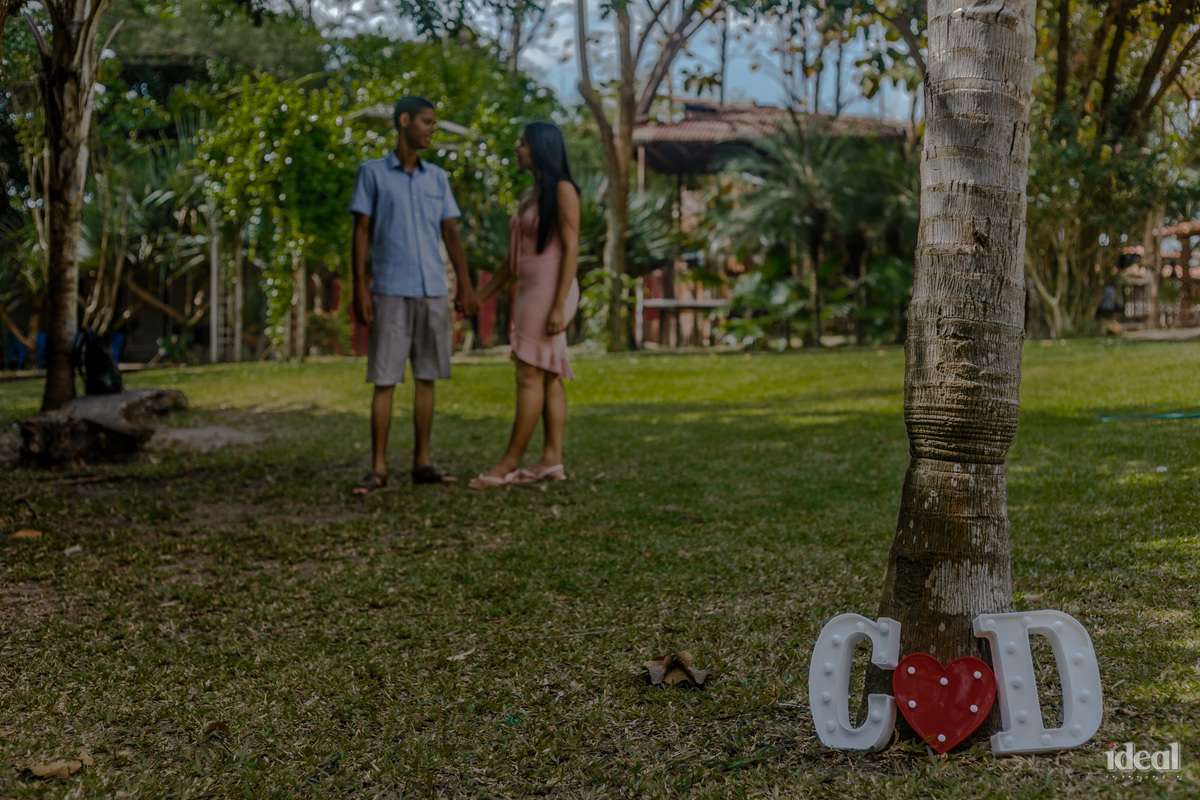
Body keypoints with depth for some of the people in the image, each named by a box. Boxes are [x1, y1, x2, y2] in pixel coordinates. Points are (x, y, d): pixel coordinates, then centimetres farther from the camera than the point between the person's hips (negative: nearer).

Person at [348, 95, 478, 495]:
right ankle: (378, 468, 0)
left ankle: (422, 462, 13)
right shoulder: (372, 173, 2)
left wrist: (465, 285, 4)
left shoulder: (437, 178, 13)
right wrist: (360, 289, -7)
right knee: (384, 380, -4)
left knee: (426, 377, 7)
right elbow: (361, 233, -1)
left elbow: (451, 234, 11)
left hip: (433, 293, 4)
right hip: (390, 293, -4)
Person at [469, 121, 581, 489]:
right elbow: (514, 257, 21)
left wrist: (559, 306, -21)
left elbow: (571, 249, -15)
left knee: (530, 375, -9)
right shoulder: (529, 196, 17)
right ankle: (552, 461, 7)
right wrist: (479, 297, 19)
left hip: (550, 290, -9)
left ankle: (509, 464, -8)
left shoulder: (562, 190, -9)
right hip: (529, 291, 9)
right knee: (549, 378, 6)